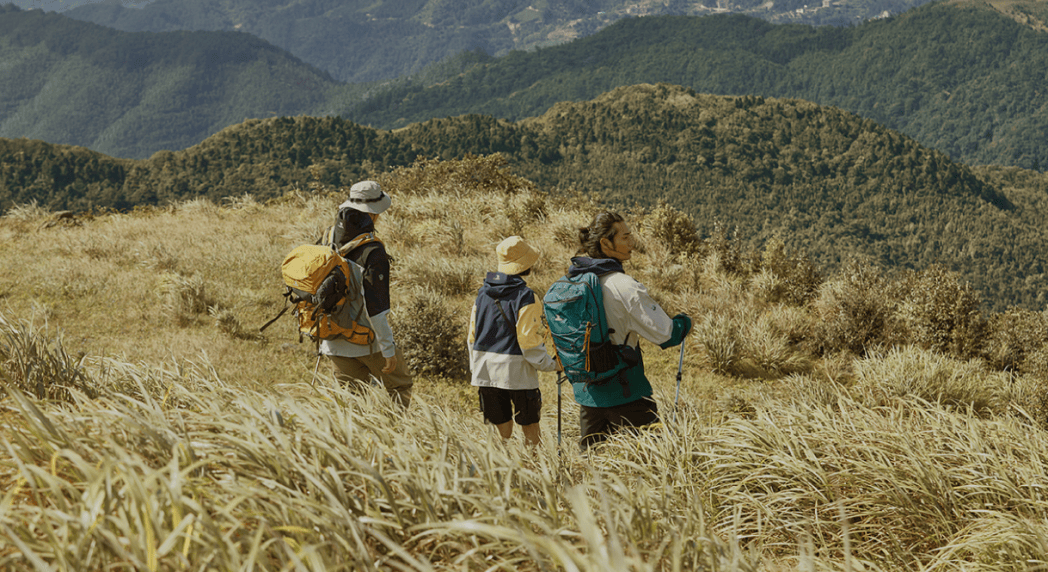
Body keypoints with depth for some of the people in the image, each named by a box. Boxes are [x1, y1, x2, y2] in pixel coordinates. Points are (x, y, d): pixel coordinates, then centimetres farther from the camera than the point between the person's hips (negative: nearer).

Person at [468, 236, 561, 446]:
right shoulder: (525, 297, -14)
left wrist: (475, 367, 22)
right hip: (517, 373, -6)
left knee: (502, 431, 12)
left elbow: (472, 335, 12)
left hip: (486, 371, 6)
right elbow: (529, 341, -16)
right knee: (531, 432, 5)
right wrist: (551, 364, -4)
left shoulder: (483, 293, 6)